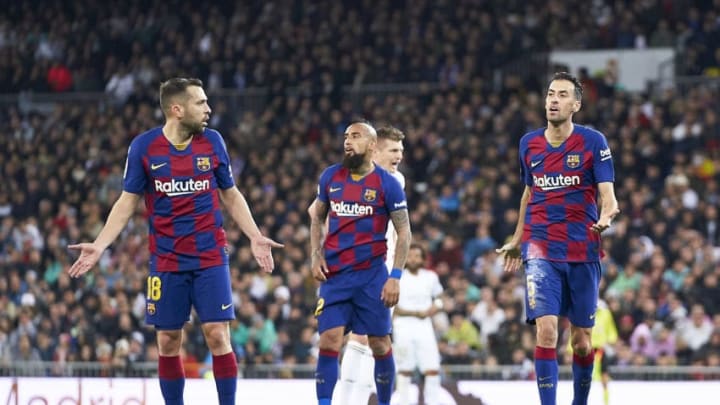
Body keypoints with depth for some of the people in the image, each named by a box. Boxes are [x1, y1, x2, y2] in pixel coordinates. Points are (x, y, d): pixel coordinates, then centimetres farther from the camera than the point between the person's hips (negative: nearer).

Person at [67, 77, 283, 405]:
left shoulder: (212, 142, 1)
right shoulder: (143, 147, -4)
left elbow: (231, 196, 11)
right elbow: (127, 202, 2)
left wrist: (255, 237, 2)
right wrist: (99, 246, -8)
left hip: (210, 257, 0)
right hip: (166, 261, 0)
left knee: (218, 337, -7)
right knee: (168, 342, 3)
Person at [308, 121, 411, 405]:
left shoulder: (387, 183, -4)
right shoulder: (330, 177, 6)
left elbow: (404, 232, -3)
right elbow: (317, 216, 20)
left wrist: (396, 276, -10)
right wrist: (316, 255, 6)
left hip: (372, 275, -2)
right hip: (334, 275, 2)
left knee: (380, 344, 3)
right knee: (329, 341, -8)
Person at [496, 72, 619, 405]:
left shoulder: (593, 141, -3)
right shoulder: (529, 143, 6)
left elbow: (607, 193, -10)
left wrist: (606, 215, -33)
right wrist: (517, 240, 27)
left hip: (582, 251, -1)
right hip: (541, 251, 1)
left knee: (581, 338, 7)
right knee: (546, 329, -15)